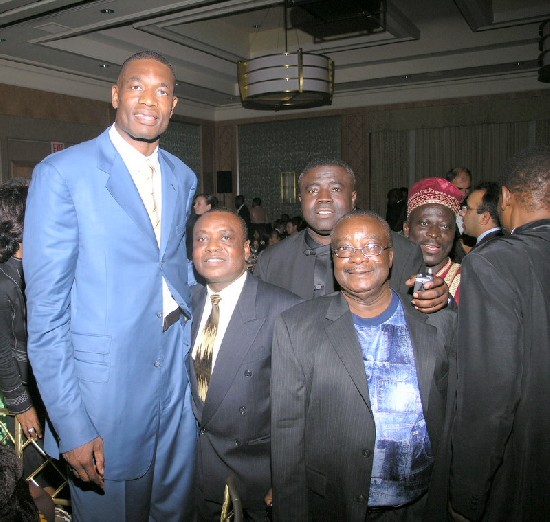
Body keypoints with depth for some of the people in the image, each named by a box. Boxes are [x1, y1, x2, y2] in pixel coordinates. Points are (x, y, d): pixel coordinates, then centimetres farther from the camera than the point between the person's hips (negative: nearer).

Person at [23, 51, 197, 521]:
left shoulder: (184, 178, 8)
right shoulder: (62, 173, -10)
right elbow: (45, 306, -13)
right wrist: (71, 427, -15)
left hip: (176, 376, 5)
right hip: (105, 383, -5)